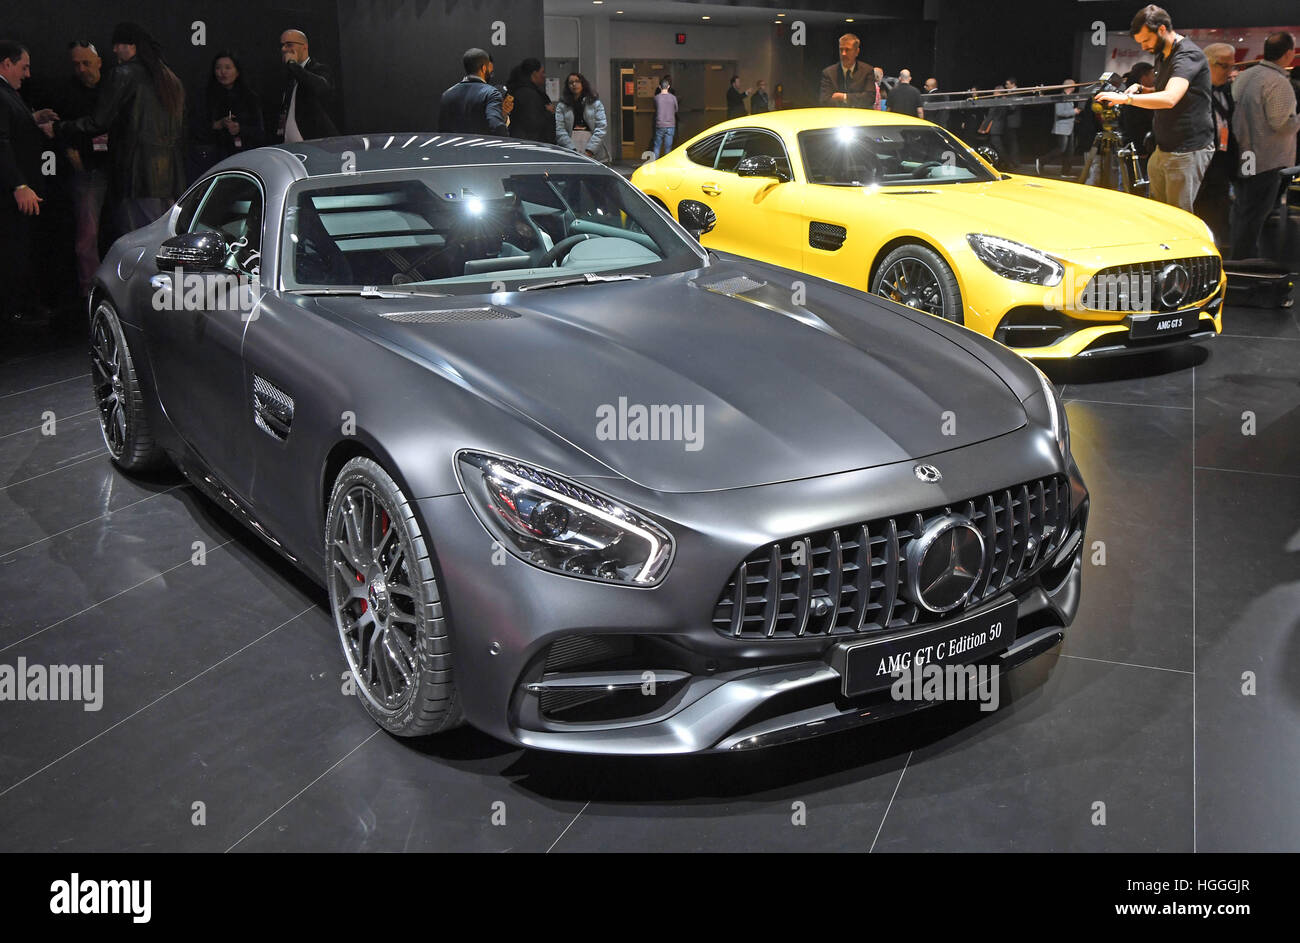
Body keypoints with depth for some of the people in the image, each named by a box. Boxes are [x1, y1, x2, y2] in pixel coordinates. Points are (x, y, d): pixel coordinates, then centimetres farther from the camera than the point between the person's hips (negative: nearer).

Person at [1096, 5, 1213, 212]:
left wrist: (1126, 98, -28)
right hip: (1164, 149, 9)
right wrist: (1140, 90, 11)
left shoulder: (1189, 54, -16)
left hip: (1188, 152, -9)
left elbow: (1169, 98, -32)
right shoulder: (1162, 56, 15)